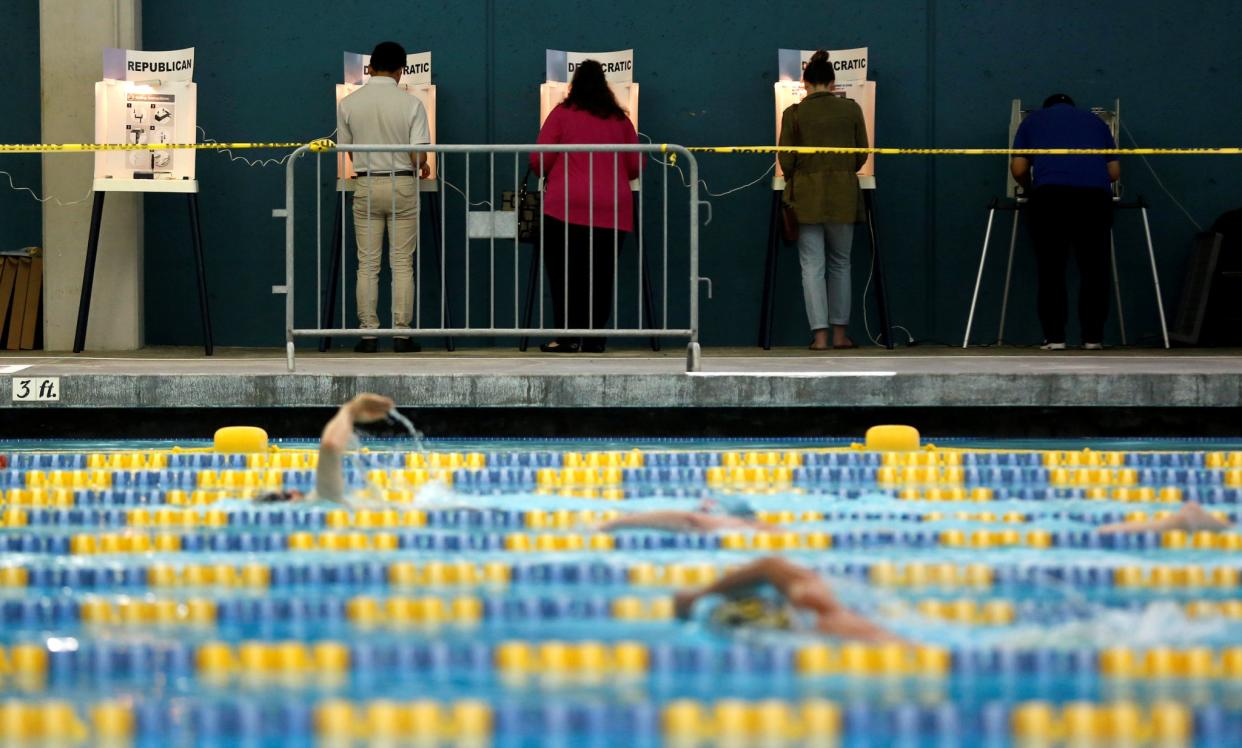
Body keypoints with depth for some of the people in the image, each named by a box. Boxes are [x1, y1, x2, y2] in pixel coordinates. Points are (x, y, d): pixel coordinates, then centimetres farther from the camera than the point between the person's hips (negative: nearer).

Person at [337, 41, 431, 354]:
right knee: (402, 264, 3)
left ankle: (368, 334, 4)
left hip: (366, 186, 1)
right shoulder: (411, 104, -8)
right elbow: (418, 154, -11)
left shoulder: (348, 104, -2)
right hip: (402, 185, -1)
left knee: (367, 265, 6)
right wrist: (423, 168, 11)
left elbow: (344, 149, 6)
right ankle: (401, 334, 2)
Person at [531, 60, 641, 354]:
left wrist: (548, 176, 20)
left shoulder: (562, 114, 2)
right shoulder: (621, 120, 11)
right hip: (613, 209, 3)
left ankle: (568, 337, -2)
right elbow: (635, 166, 12)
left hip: (566, 207, -3)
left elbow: (540, 161, -2)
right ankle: (594, 337, 6)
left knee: (565, 273, 2)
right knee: (601, 275, 7)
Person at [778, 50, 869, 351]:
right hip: (843, 195, 2)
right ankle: (841, 333, 15)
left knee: (812, 265, 2)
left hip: (807, 195, -2)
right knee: (840, 262, 14)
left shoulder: (794, 114, -4)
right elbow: (862, 153, 5)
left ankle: (820, 335, -4)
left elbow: (786, 160, -3)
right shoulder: (851, 110, 0)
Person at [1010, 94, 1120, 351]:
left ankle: (1054, 337, 0)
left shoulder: (1033, 120, 26)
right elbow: (1115, 170, 24)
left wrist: (1030, 189, 34)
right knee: (1093, 268, 7)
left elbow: (1019, 168, 15)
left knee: (1051, 269, 4)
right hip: (1095, 192, 1)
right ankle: (1093, 337, 4)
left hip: (1050, 192, -1)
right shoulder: (1094, 120, 30)